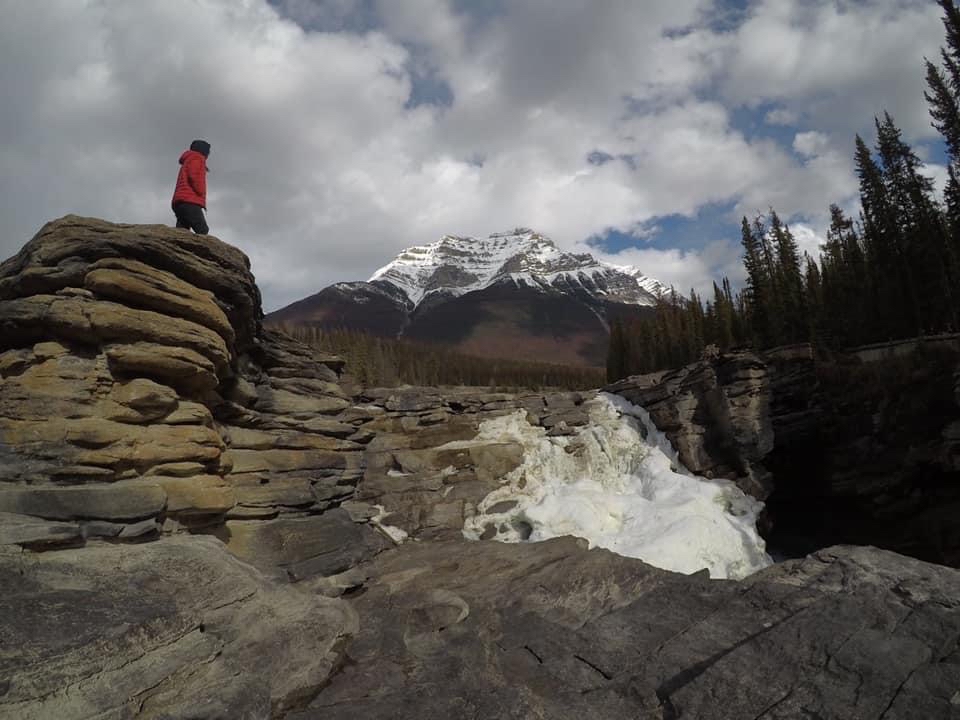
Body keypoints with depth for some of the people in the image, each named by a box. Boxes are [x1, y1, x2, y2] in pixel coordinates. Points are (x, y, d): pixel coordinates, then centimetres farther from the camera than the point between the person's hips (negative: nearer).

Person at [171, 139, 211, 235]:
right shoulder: (196, 157, 8)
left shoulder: (188, 161, 35)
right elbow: (195, 176, -11)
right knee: (203, 231, -22)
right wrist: (202, 195, -10)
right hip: (190, 201, -9)